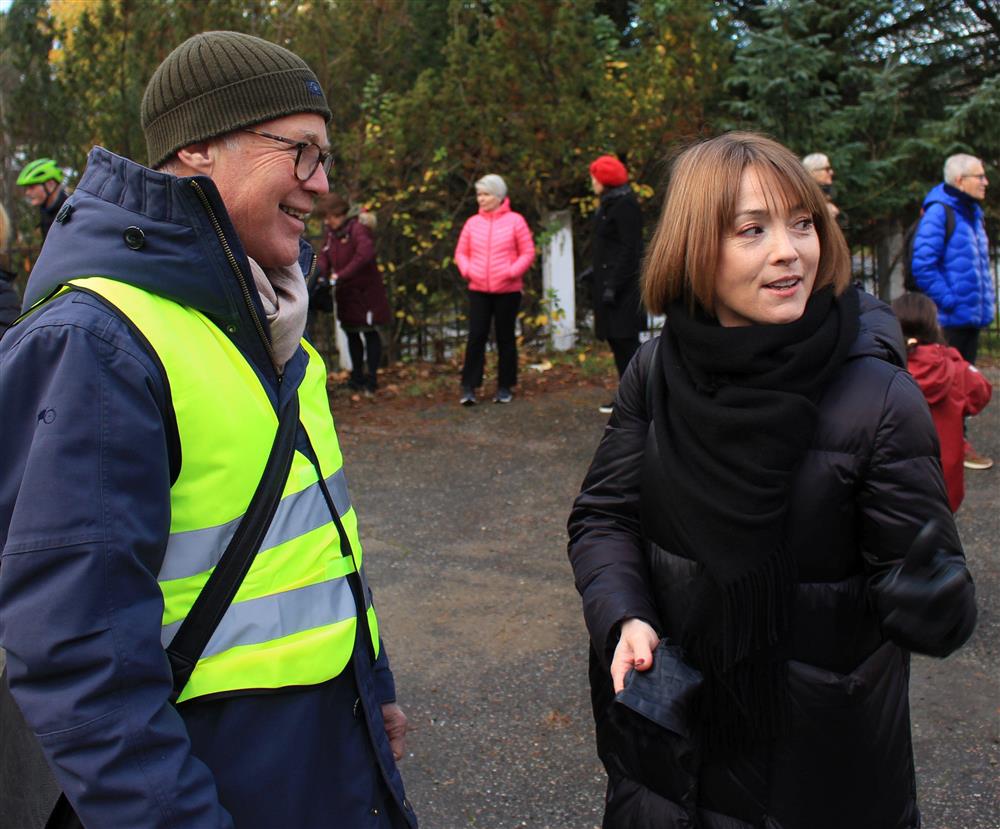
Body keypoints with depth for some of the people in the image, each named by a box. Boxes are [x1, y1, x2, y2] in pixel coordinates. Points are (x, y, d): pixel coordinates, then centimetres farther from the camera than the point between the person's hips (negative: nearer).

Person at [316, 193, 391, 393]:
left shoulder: (358, 229, -17)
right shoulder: (332, 233, 9)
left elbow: (364, 254, -31)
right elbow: (325, 256, 12)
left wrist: (340, 275, -32)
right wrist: (321, 274, -10)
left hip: (366, 289, -8)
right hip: (346, 292, 8)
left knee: (369, 332, -1)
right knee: (351, 332, 14)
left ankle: (372, 378, 4)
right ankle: (357, 377, 26)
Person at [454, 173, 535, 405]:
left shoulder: (515, 221, -2)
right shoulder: (472, 222, 6)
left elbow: (528, 253, -1)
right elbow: (461, 252, 12)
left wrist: (512, 272, -14)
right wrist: (466, 270, -6)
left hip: (507, 290, -2)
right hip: (478, 290, 2)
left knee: (505, 337, 7)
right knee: (476, 336, -3)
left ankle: (505, 387, 17)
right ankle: (468, 386, 1)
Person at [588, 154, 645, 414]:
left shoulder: (625, 205, -14)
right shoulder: (609, 203, 16)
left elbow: (629, 249, -19)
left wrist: (613, 285, -22)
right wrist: (594, 271, 18)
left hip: (621, 286, -10)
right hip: (608, 281, 10)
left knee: (625, 341, -7)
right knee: (616, 339, 12)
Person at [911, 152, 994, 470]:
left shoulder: (972, 213, 15)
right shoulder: (939, 211, -13)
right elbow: (922, 265, -20)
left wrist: (985, 299, 16)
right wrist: (948, 300, -20)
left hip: (972, 316, 9)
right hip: (951, 318, -9)